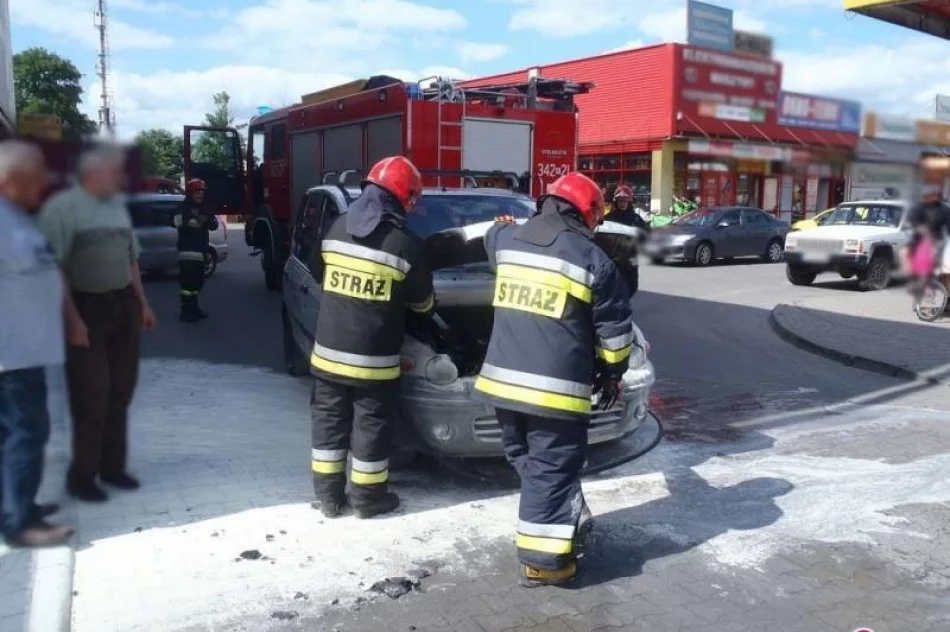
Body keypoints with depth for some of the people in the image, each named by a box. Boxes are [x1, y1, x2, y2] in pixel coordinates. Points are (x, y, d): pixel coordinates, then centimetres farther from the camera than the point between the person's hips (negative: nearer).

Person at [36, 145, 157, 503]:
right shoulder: (63, 206, -12)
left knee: (120, 392, 12)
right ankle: (81, 476, 14)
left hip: (123, 305, 7)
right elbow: (55, 267, -17)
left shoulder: (118, 205, 11)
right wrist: (72, 318, -21)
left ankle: (112, 466, 26)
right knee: (91, 397, -1)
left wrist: (142, 303, 16)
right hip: (87, 308, -7)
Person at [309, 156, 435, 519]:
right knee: (370, 426, 9)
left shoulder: (336, 229, 1)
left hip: (329, 351, 4)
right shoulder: (405, 244, -13)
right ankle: (368, 498, 21)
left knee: (329, 421, 15)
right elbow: (423, 302, -1)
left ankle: (328, 495, 23)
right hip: (372, 359, -4)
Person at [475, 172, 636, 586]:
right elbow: (615, 330, -1)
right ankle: (542, 559, 11)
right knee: (551, 469, 5)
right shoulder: (593, 260, -5)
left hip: (503, 379, 5)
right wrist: (612, 374, 14)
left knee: (527, 461, 21)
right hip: (556, 388, -5)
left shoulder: (506, 240, 7)